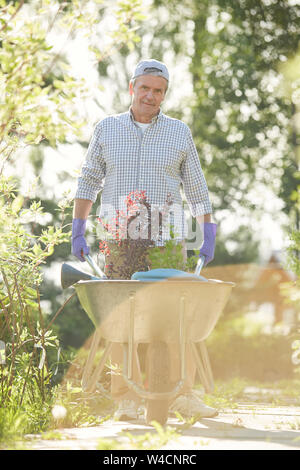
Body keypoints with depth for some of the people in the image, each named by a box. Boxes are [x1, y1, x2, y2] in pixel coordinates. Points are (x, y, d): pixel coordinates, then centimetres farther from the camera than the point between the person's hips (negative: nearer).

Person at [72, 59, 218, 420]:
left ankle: (183, 395, 2)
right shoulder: (106, 130, 8)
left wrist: (208, 235, 5)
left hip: (166, 241, 0)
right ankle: (126, 399, 1)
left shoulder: (179, 133, 8)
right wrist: (77, 231, 4)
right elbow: (87, 183, 10)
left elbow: (197, 189, 10)